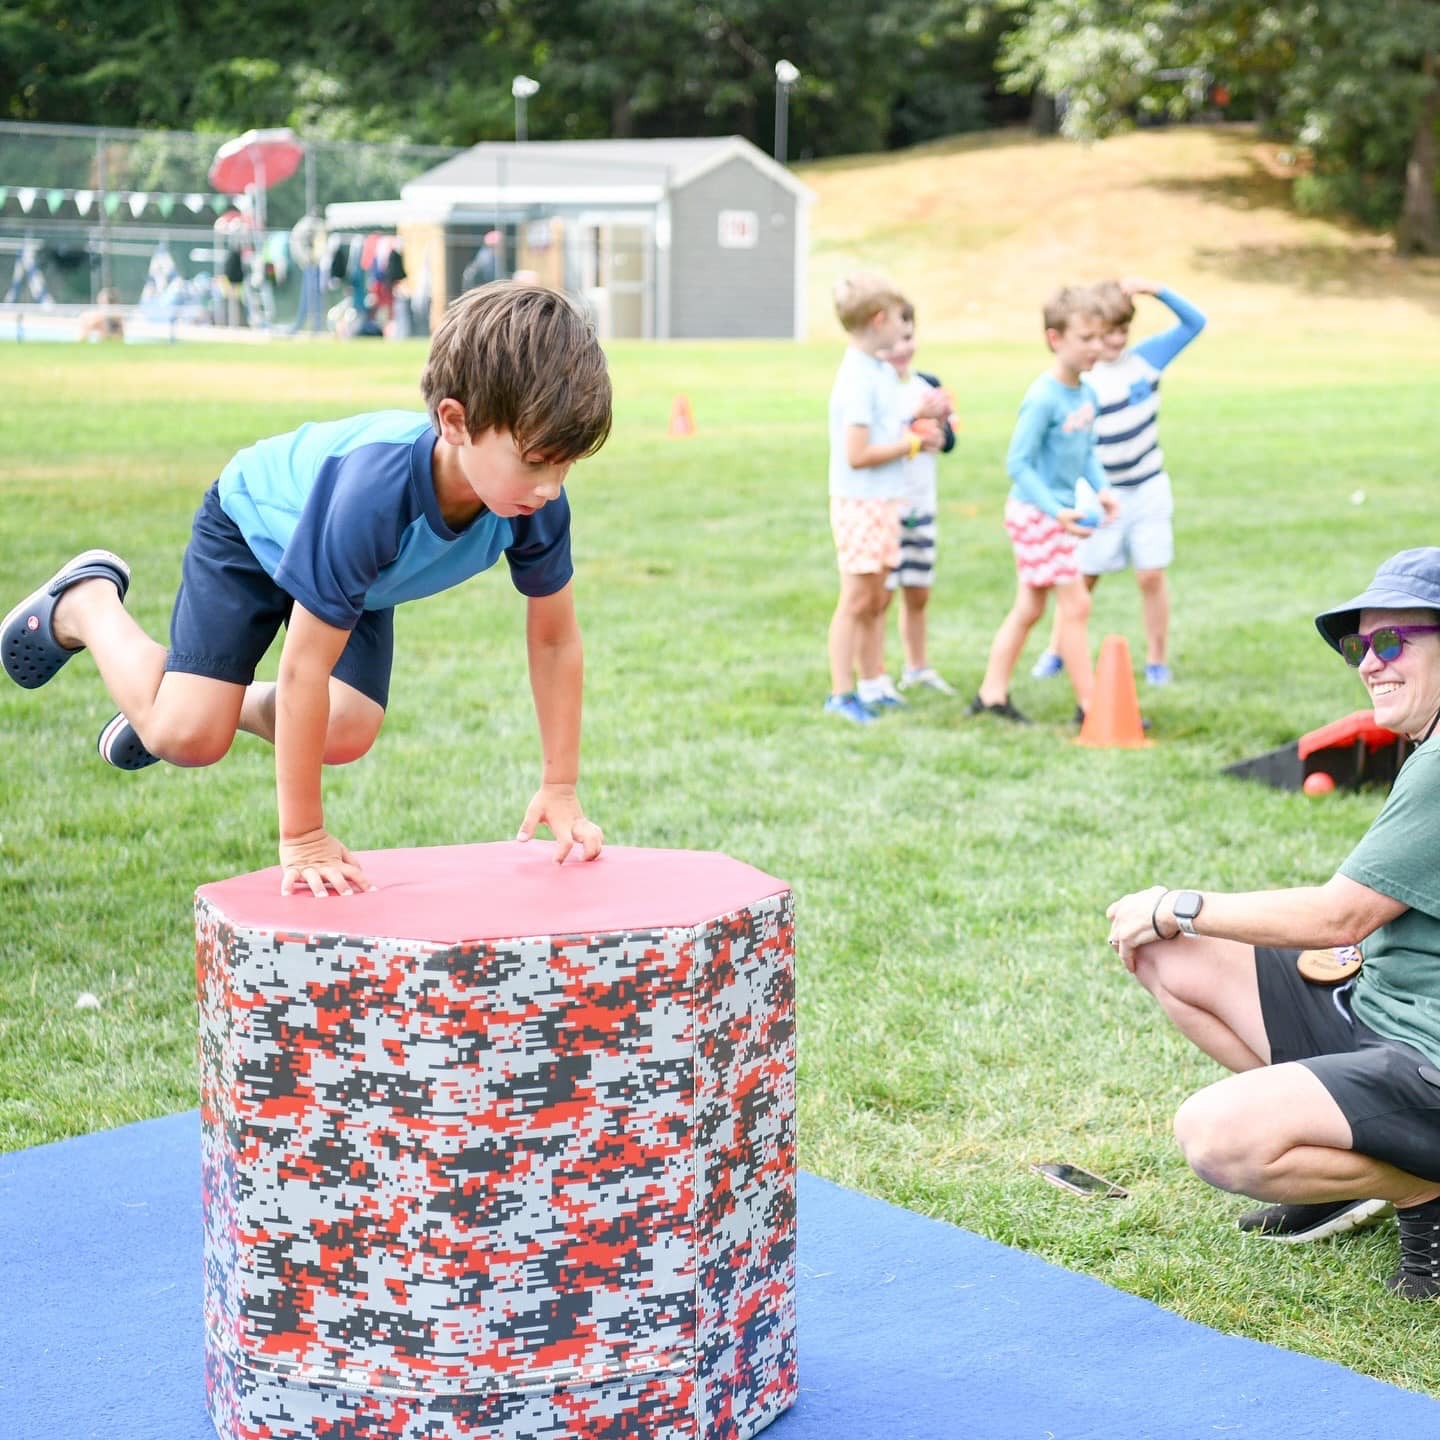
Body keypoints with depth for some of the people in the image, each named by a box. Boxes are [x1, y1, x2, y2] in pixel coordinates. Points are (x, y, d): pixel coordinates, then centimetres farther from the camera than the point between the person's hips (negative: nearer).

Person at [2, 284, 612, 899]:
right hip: (255, 523, -5)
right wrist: (303, 837, -34)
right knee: (188, 736, -13)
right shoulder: (374, 492, -46)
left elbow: (555, 640, -15)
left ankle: (246, 705, 20)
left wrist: (559, 790, -13)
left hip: (362, 576, 5)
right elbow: (305, 668, -40)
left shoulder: (538, 503, -32)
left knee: (346, 733, -12)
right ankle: (86, 602, 13)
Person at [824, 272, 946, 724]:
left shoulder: (882, 372, 11)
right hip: (860, 503, -9)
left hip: (885, 501, 9)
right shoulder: (858, 378, -18)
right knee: (856, 600, -4)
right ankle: (840, 694, 3)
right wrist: (912, 443, -14)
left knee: (876, 600, 15)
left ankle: (873, 684, 23)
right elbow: (857, 454, -22)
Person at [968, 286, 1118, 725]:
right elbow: (1018, 463, -20)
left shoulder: (1086, 394, 5)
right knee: (1075, 604, -5)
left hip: (1055, 513, 9)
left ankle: (992, 694, 23)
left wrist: (1102, 489, -1)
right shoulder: (1042, 399, -21)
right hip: (1036, 512, -9)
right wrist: (1056, 512, -26)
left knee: (1029, 607, 14)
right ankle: (1089, 705, 2)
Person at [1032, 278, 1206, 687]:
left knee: (1151, 576, 1)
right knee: (1082, 577, 5)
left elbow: (1194, 322, 0)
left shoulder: (1145, 358, -3)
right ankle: (1056, 652, 22)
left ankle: (1156, 660, 13)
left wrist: (1156, 290, -13)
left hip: (1148, 489, 2)